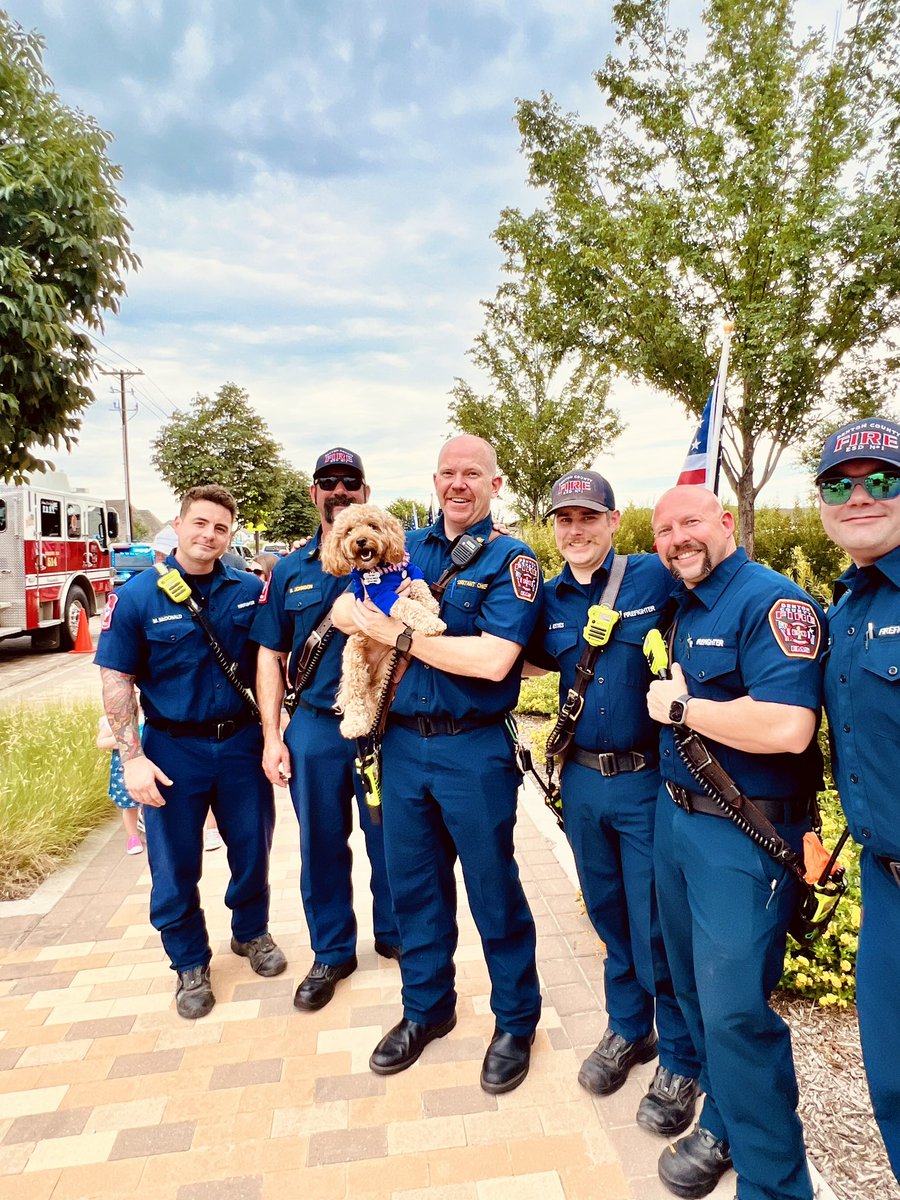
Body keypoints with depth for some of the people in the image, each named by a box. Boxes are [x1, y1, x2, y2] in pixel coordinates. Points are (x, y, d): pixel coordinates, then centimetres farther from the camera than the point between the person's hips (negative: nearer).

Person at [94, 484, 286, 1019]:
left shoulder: (249, 590, -3)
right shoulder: (137, 597, -9)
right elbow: (117, 679, -7)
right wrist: (133, 757, -11)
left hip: (242, 740, 2)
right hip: (173, 748, -1)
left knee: (252, 848, 16)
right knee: (175, 867, 11)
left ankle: (252, 932, 42)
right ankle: (190, 964, 33)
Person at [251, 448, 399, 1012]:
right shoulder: (290, 571, 6)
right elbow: (271, 655, 8)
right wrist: (272, 736, 3)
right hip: (313, 729, 2)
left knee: (389, 839, 12)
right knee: (321, 847, 13)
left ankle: (394, 934, 36)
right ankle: (332, 953, 33)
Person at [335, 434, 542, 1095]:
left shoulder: (511, 560, -9)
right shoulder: (407, 546, 7)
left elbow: (493, 660, -22)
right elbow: (352, 612, 14)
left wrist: (394, 632, -17)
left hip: (474, 749, -5)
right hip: (403, 742, 5)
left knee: (494, 891, 11)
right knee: (413, 882, 18)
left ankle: (516, 1022, 34)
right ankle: (426, 1008, 41)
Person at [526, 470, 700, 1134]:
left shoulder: (656, 577, -10)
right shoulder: (550, 597, 4)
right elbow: (546, 659, 15)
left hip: (648, 779, -4)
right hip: (582, 780, 5)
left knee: (657, 927, 6)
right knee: (609, 914, 20)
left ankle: (681, 1063, 30)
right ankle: (628, 1029, 43)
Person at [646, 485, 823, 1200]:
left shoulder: (772, 601, -18)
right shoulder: (683, 607, 10)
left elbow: (788, 728, -31)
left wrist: (679, 707, -20)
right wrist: (672, 694, 5)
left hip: (744, 839, -9)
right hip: (676, 818, 9)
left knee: (734, 1012, -2)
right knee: (694, 987, 21)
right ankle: (723, 1124, 42)